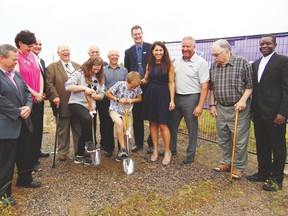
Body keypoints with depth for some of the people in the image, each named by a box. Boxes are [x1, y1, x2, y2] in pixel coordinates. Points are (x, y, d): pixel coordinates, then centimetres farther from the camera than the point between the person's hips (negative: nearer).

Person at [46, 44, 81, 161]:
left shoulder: (78, 66, 14)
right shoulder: (52, 67, 3)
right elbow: (49, 84, -6)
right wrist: (55, 96, -17)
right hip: (63, 104, -3)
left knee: (78, 128, 11)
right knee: (63, 130, 7)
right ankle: (63, 152, 19)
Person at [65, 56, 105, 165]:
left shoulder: (99, 78, 12)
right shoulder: (79, 73, -5)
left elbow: (101, 95, 10)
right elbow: (68, 86, -15)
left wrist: (94, 95, -11)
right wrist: (84, 88, -21)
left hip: (90, 107, 6)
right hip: (77, 103, -6)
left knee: (84, 131, 9)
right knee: (87, 119, -35)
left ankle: (80, 156, 23)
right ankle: (89, 142, -10)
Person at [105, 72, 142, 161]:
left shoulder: (137, 87, -9)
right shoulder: (120, 84, -17)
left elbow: (139, 98, 7)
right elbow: (107, 93, -8)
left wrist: (132, 100, -13)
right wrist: (118, 99, -19)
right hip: (115, 110, -4)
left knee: (127, 133, 1)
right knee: (119, 123, -33)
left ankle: (122, 152, 24)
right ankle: (123, 149, -27)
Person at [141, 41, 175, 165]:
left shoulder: (168, 64, -5)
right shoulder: (149, 65, 8)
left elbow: (171, 83, -7)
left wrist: (172, 100, -12)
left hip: (163, 96, -5)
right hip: (151, 95, 5)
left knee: (163, 125, -4)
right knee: (153, 123, 9)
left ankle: (167, 152, 13)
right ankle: (155, 150, 22)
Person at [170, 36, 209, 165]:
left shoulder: (201, 62, -8)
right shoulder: (177, 61, 10)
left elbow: (205, 86, -12)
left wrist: (200, 106, -16)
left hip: (191, 98, -5)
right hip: (176, 97, 6)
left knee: (192, 128, 7)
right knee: (172, 125, 14)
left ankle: (190, 154, 24)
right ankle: (172, 149, 33)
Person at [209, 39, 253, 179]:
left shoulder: (242, 63, -8)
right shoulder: (213, 66, 6)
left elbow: (250, 85, -6)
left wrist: (243, 100, -17)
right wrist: (212, 105, 10)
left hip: (239, 109, -5)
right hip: (220, 108, 5)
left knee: (240, 140, 2)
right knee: (222, 138, 14)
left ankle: (239, 167, 19)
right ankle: (226, 162, 31)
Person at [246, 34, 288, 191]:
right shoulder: (255, 64, 14)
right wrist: (253, 109, 8)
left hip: (275, 112, -6)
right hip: (258, 112, 6)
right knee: (261, 145, 14)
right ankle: (263, 173, 28)